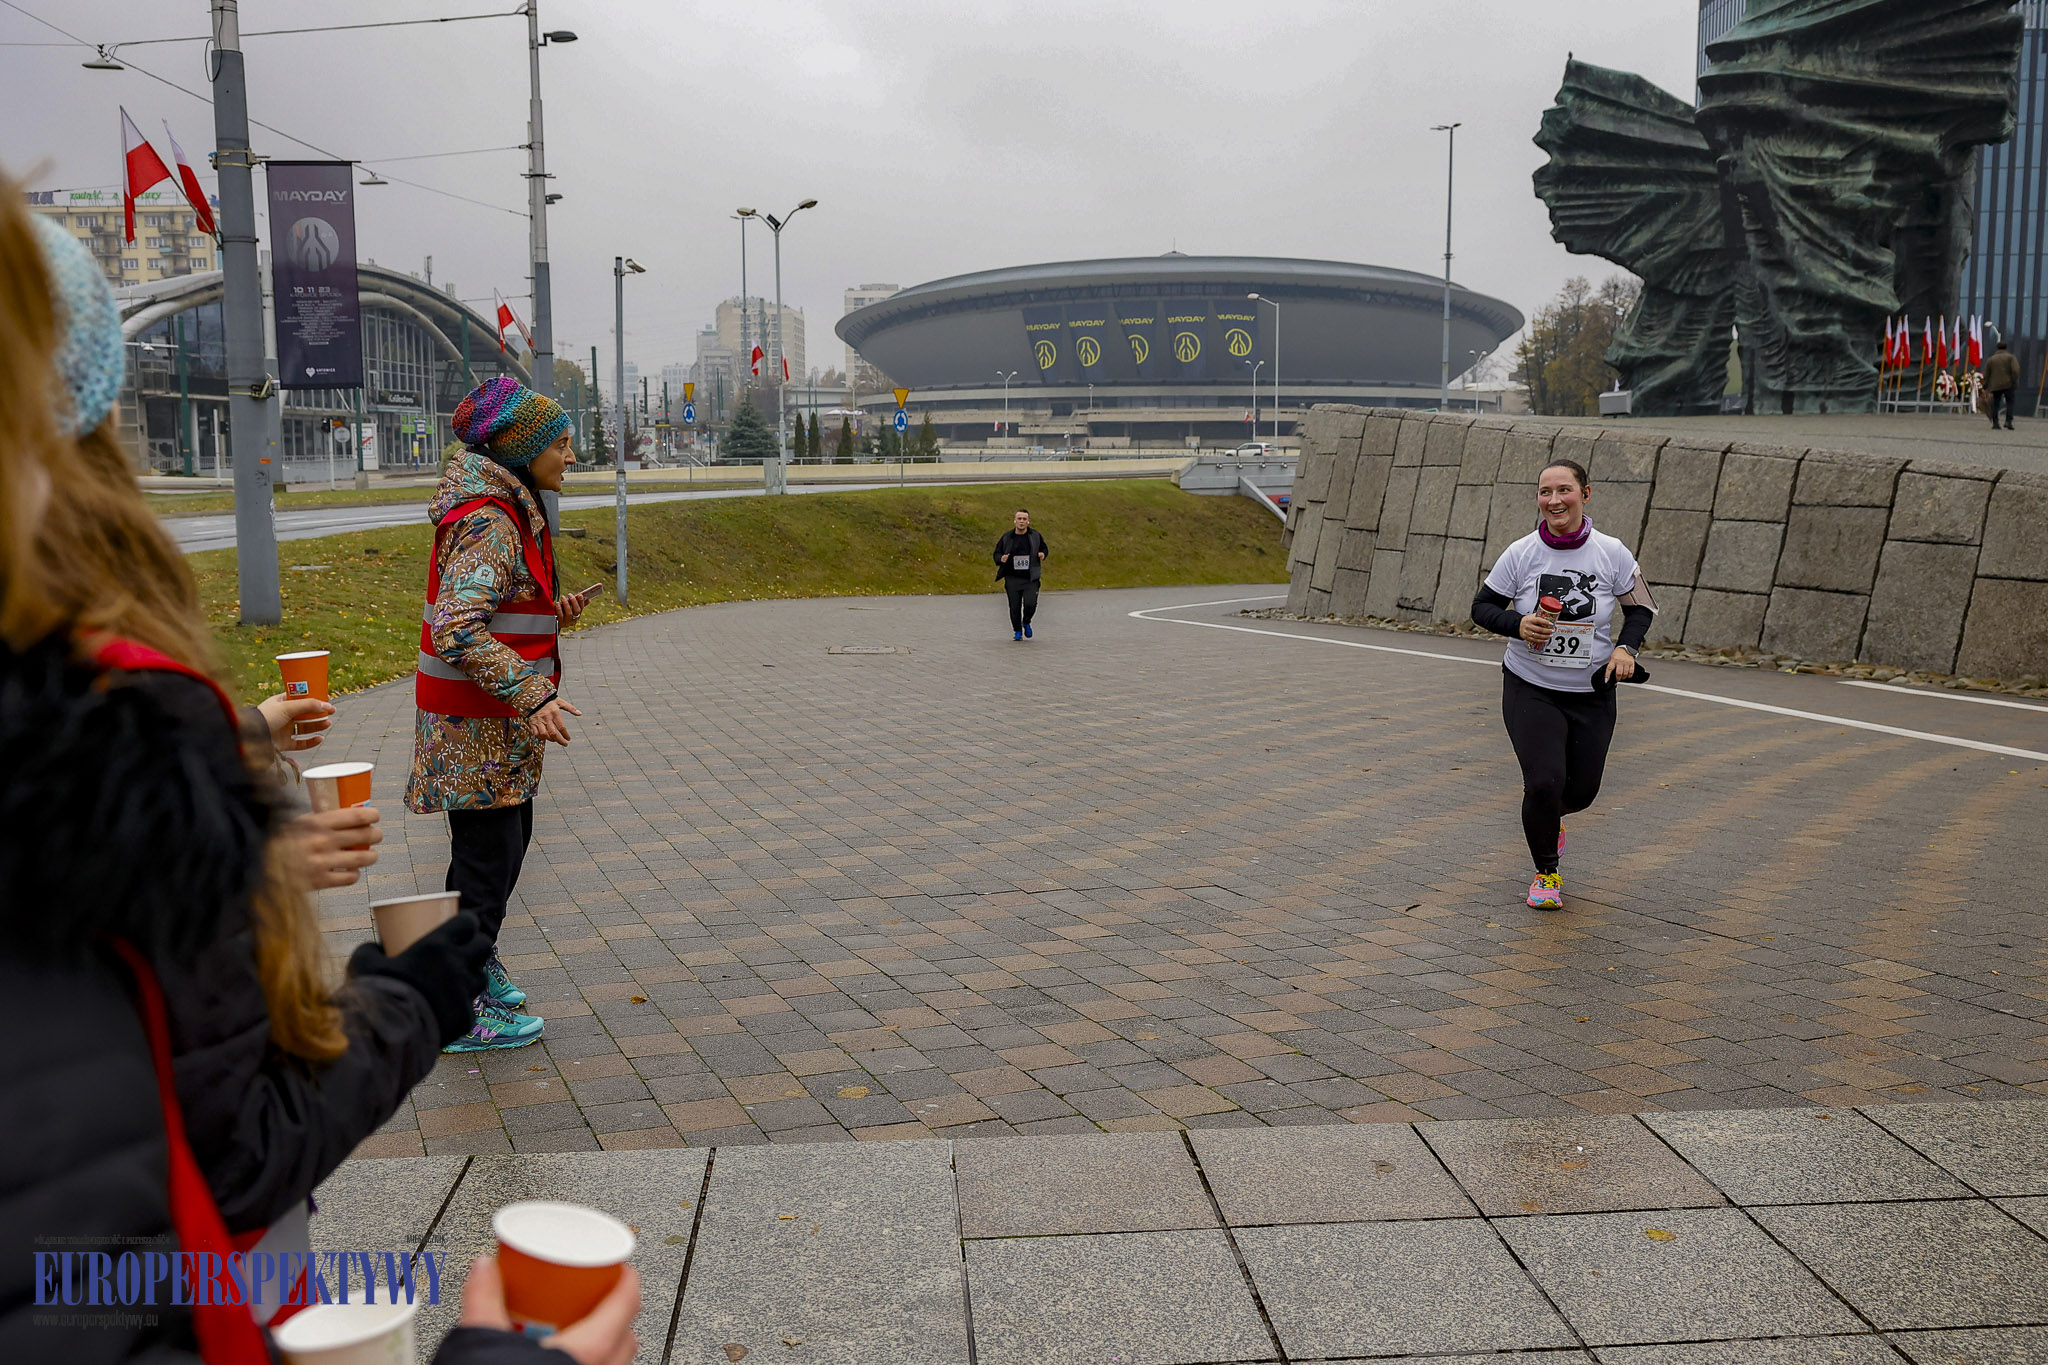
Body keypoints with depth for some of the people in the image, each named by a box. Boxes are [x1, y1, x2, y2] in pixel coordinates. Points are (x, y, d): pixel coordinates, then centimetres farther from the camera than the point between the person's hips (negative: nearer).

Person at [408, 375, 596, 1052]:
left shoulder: (510, 513, 13)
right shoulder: (490, 523, -20)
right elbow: (457, 629, -29)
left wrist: (551, 612, 5)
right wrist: (531, 695, -31)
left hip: (499, 720, 10)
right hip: (478, 723, -10)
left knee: (509, 838, 21)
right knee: (488, 855, -2)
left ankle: (476, 961, 38)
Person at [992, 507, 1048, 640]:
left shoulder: (1036, 536, 3)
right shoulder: (1006, 537, 2)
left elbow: (1044, 548, 19)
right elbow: (997, 553, 11)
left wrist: (1043, 555, -4)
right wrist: (1001, 559, -12)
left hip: (1031, 579, -1)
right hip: (1012, 579, 1)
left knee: (1030, 604, -15)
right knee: (1014, 607, 2)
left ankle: (1026, 622, 17)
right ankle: (1017, 631, 24)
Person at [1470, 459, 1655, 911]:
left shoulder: (1612, 553, -7)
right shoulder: (1520, 554, -9)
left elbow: (1640, 608, 5)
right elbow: (1482, 607, -1)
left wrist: (1625, 647, -13)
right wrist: (1518, 625, -20)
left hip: (1592, 693, 2)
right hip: (1530, 690, -2)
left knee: (1582, 791, 8)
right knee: (1543, 782, -15)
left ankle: (1549, 818, 47)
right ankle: (1546, 872, 12)